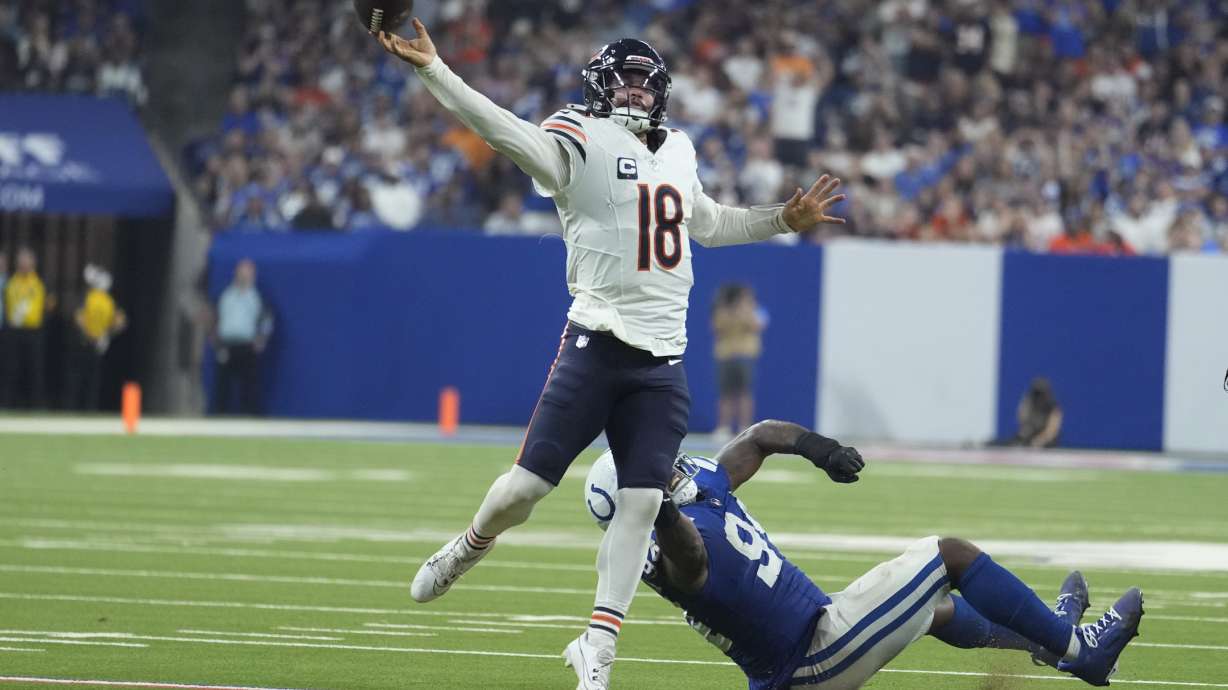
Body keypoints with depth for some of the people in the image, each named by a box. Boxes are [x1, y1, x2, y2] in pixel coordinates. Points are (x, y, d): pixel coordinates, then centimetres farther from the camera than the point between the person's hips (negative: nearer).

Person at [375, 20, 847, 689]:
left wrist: (784, 218, 30)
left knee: (641, 502, -4)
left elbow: (709, 222, 37)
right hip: (597, 347, -5)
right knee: (528, 484, -5)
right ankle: (465, 552, 28)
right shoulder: (581, 143, -2)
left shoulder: (677, 151, 18)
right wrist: (432, 70, -31)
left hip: (662, 363, 5)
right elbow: (507, 130, -19)